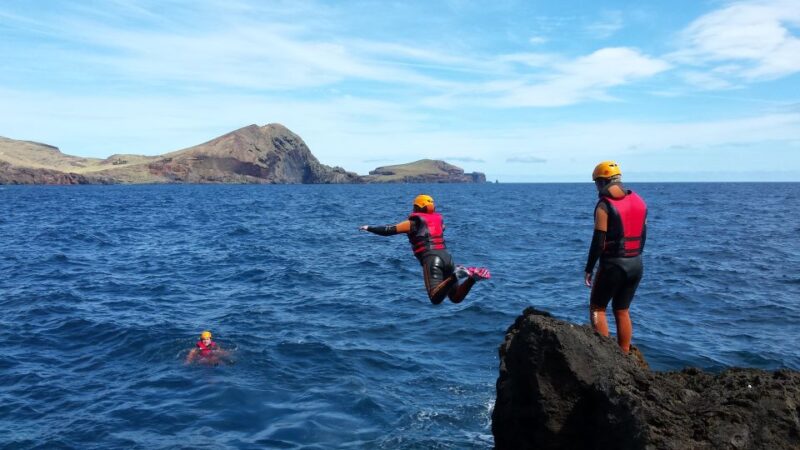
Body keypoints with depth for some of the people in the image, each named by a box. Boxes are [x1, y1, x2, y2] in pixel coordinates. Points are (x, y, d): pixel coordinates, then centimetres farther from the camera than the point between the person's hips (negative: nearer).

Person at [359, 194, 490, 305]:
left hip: (431, 259, -6)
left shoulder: (413, 223, 6)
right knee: (456, 298, 10)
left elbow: (389, 230, 2)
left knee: (435, 299, -15)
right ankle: (471, 276, -15)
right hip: (446, 257, 6)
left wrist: (369, 228, 17)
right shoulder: (438, 219, 22)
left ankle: (455, 276, -34)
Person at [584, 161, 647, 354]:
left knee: (597, 308, 6)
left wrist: (588, 269, -9)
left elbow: (598, 242, -16)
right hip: (636, 264, 7)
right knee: (622, 311, 16)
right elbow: (642, 236, 13)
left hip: (613, 264, -7)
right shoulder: (639, 201, 8)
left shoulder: (604, 206, -13)